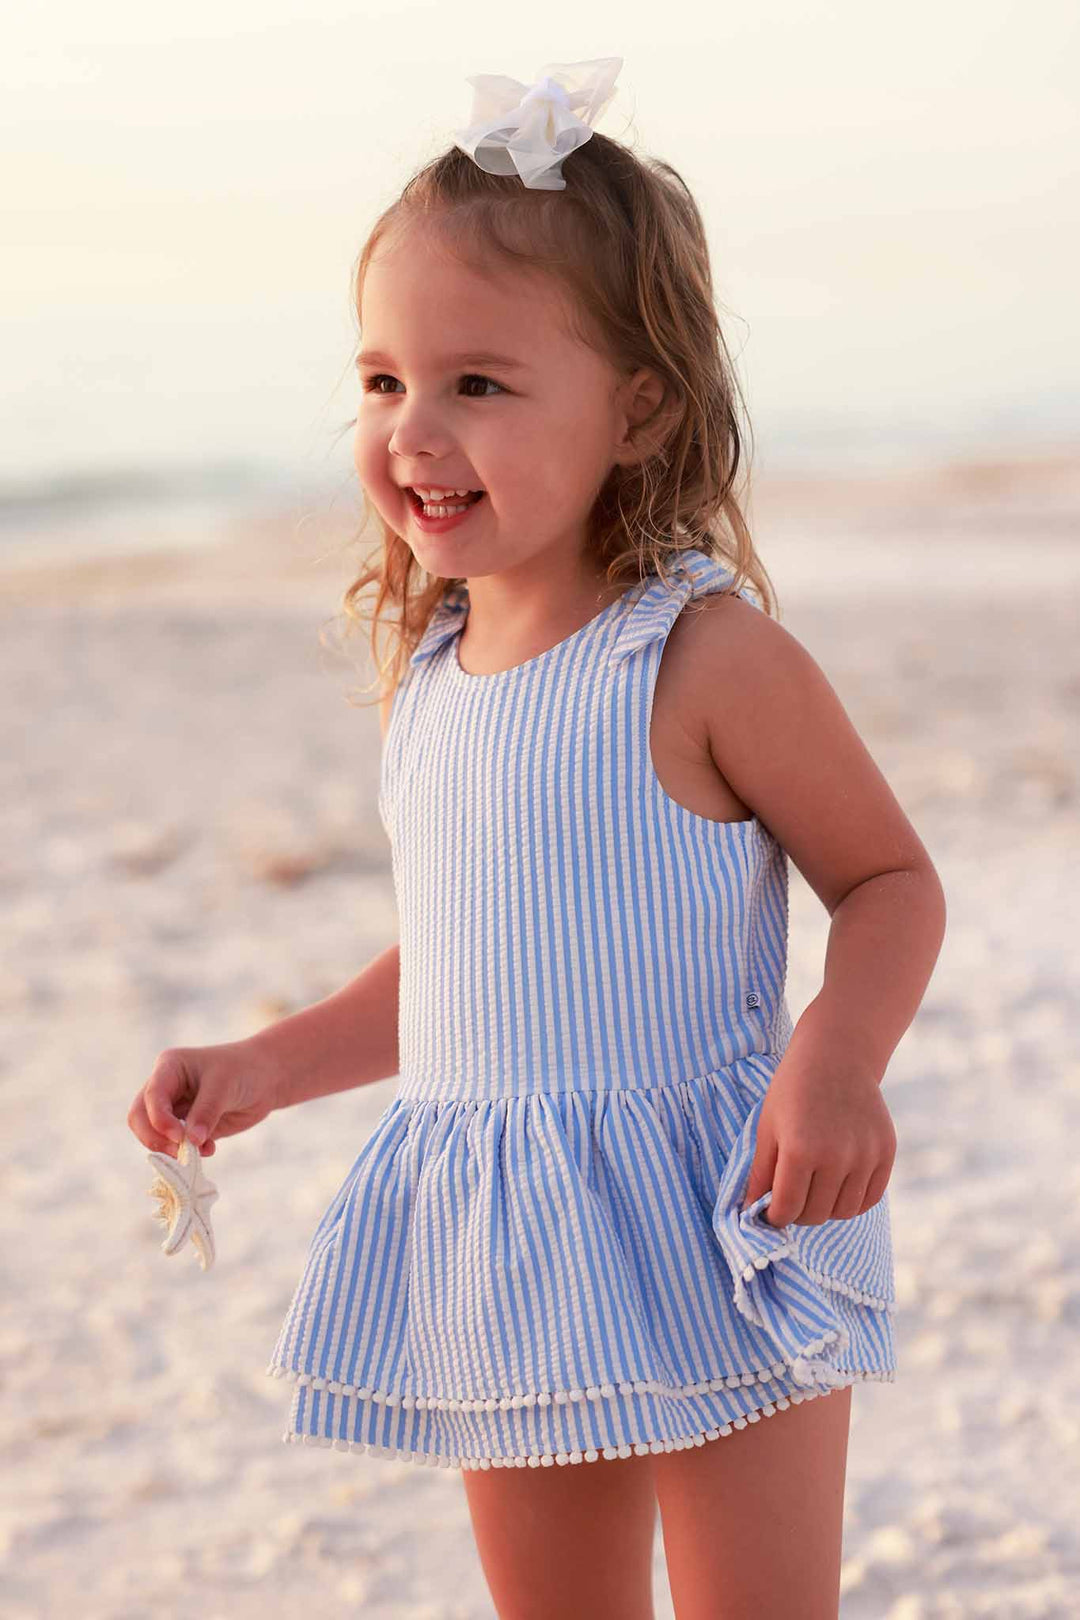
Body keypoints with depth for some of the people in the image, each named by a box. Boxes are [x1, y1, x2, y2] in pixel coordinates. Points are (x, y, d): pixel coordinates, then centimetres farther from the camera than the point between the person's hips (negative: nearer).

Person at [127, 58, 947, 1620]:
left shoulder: (706, 657, -13)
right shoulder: (431, 678, 9)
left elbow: (890, 880, -6)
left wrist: (838, 1056, -23)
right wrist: (265, 1066, 14)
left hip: (709, 1243, -6)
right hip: (500, 1259, 7)